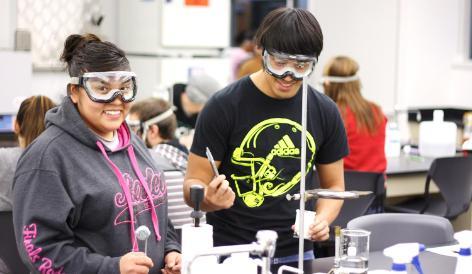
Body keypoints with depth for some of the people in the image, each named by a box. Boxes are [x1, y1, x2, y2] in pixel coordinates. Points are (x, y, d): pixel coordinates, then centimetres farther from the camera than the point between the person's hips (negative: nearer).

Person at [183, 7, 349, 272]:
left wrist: (322, 219, -11)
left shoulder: (325, 112, -1)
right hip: (230, 253, -3)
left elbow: (334, 186, 9)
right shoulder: (224, 106, -12)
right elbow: (194, 184, -9)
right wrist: (210, 199, -32)